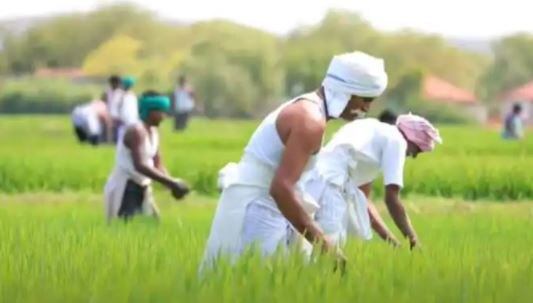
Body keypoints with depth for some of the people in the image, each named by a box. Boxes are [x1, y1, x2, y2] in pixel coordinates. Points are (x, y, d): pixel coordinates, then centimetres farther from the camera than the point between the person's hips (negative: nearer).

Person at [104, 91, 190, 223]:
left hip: (142, 188, 10)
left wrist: (172, 184, -7)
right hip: (123, 188, -10)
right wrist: (171, 183, -31)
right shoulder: (136, 131, -19)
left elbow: (158, 165, 12)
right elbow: (140, 166, -30)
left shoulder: (153, 132, 10)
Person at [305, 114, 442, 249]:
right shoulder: (396, 140, 2)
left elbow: (362, 201, 29)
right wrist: (413, 239, 6)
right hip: (327, 183, -10)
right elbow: (391, 198, -3)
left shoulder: (376, 133, 28)